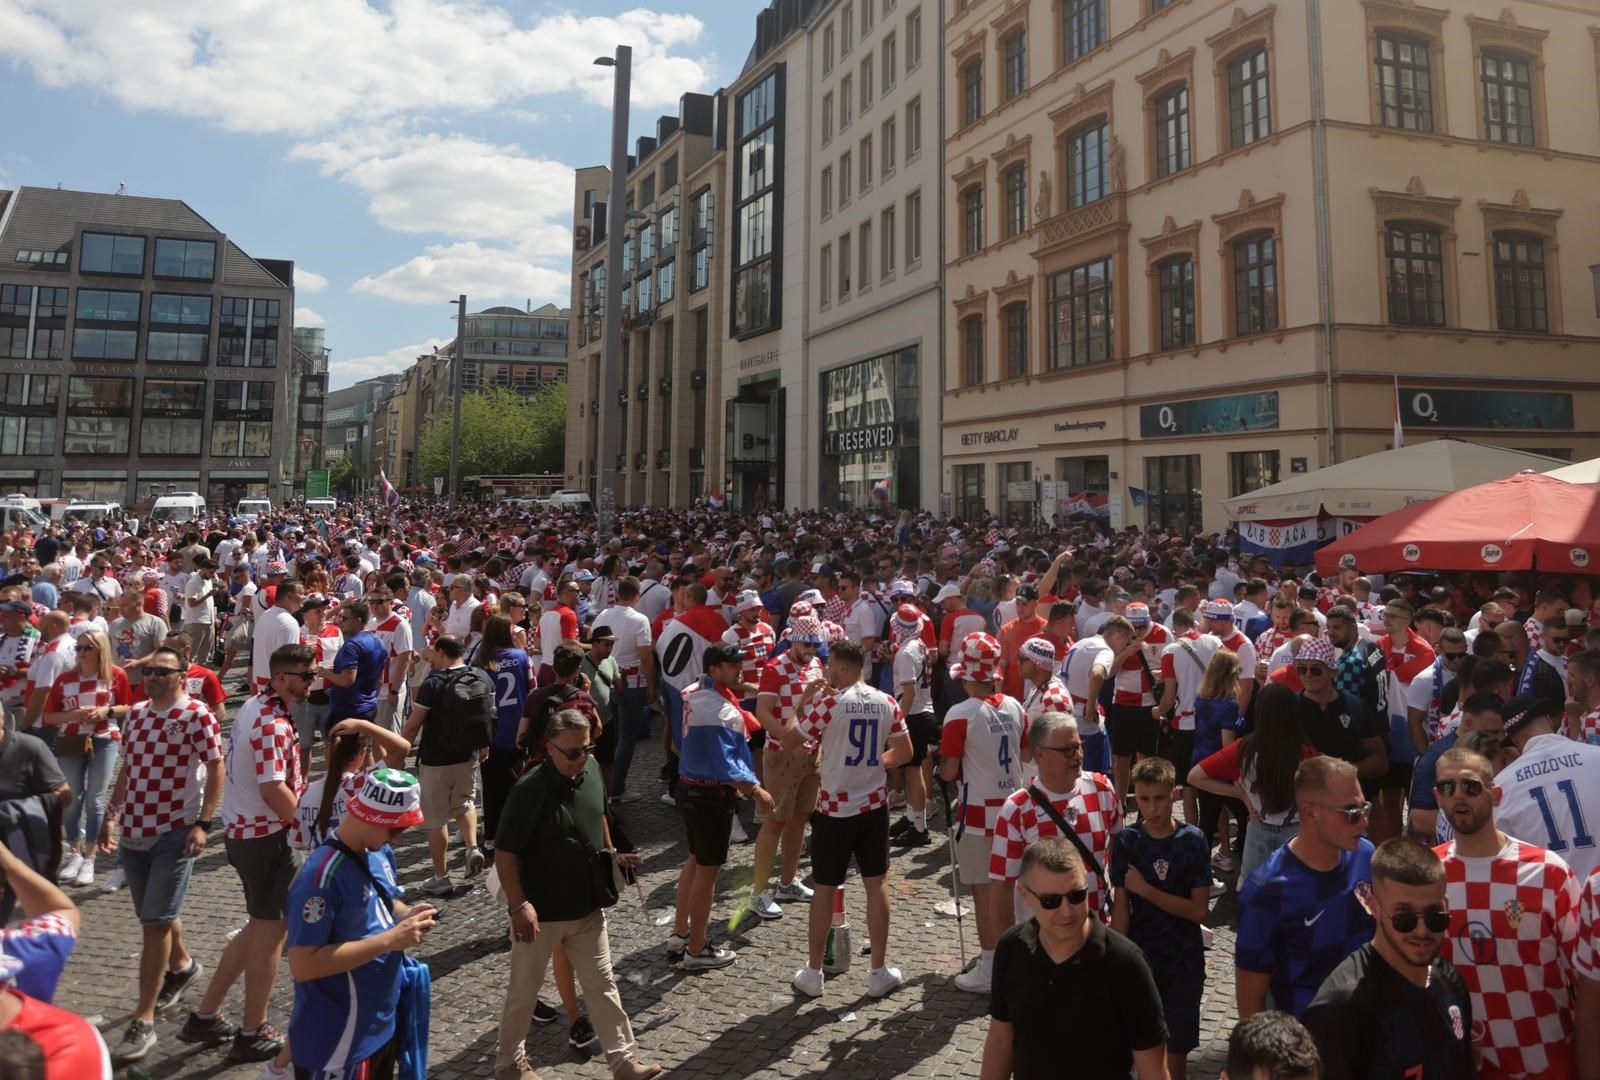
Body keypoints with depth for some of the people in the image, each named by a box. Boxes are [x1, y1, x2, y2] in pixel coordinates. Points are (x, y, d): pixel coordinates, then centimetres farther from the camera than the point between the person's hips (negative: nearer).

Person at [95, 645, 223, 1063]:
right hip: (133, 830, 6)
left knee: (155, 922, -6)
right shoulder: (136, 714, 7)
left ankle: (144, 1020, 1)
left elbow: (215, 770, -11)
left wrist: (203, 823, -16)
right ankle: (181, 966, 44)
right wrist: (111, 816, 13)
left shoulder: (197, 715, -13)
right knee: (155, 916, 18)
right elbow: (127, 769, 16)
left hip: (175, 832, -6)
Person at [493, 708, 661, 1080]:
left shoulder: (592, 770, -4)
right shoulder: (530, 789, -24)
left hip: (587, 908, 6)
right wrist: (519, 905, -24)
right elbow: (505, 853, -20)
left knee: (602, 985, 13)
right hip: (540, 913, -6)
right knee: (524, 991, 14)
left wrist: (611, 856, 16)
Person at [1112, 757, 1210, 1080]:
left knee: (1176, 1051, 11)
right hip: (1138, 960, 0)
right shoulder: (1127, 841, -7)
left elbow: (1198, 911, -11)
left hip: (1184, 962, 0)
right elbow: (1120, 906, -6)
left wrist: (1145, 889, -17)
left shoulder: (1193, 840, -10)